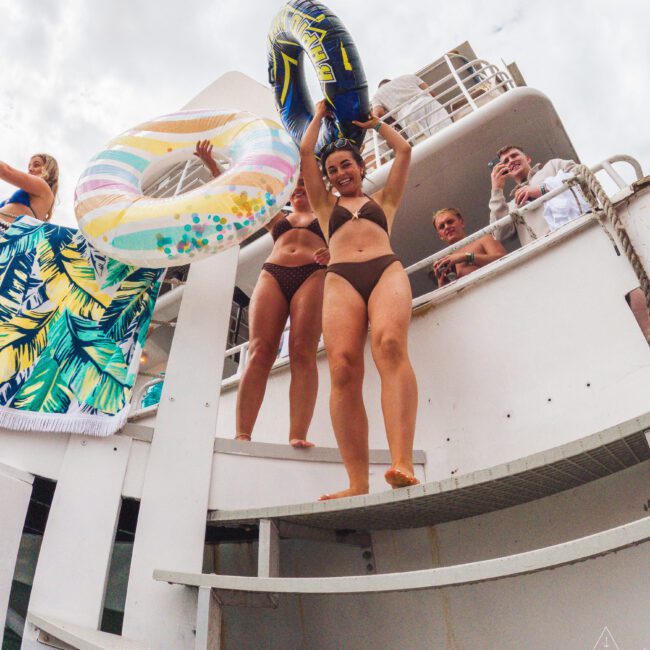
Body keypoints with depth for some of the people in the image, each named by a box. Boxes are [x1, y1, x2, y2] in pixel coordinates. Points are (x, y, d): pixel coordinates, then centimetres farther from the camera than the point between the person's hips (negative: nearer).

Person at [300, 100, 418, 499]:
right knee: (343, 367, -24)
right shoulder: (326, 205, 33)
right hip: (342, 278, 1)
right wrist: (320, 116, 44)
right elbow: (305, 153, 31)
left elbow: (405, 150, 30)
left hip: (387, 270, 0)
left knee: (390, 345, -32)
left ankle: (403, 465, -44)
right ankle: (358, 484, -31)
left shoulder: (384, 199, 31)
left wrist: (373, 122, 44)